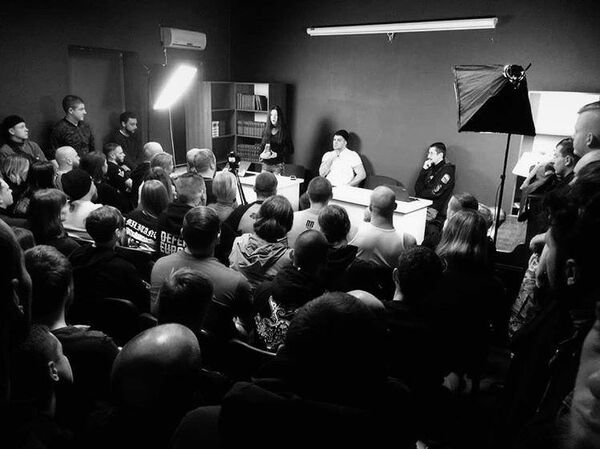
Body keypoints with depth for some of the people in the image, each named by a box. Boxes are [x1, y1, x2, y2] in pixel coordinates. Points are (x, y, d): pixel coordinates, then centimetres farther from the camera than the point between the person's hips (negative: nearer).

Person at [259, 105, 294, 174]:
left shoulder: (284, 132, -5)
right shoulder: (266, 131, 8)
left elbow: (290, 150, -5)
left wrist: (277, 154, -15)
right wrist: (262, 154, -3)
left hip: (278, 165, -3)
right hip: (265, 164, 4)